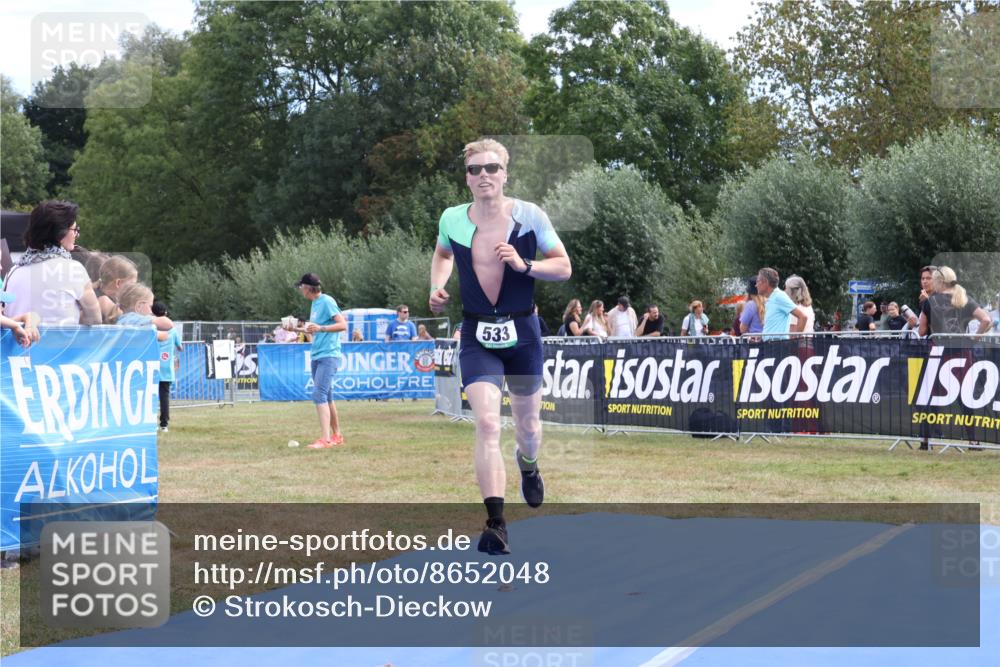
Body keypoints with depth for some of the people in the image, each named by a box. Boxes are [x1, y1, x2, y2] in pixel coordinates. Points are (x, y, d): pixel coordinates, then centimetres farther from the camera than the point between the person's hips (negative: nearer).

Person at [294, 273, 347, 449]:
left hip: (328, 355, -9)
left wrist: (320, 328, -25)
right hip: (316, 355, 9)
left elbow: (343, 325, -17)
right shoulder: (315, 303, 16)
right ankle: (336, 435, 23)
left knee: (319, 395, -17)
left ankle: (325, 439, -20)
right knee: (326, 397, 14)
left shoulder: (327, 301, -11)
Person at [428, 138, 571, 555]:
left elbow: (564, 267, -1)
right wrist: (437, 287, 3)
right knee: (487, 423, -17)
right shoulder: (452, 219, -2)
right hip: (476, 335, 0)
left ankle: (527, 463, 53)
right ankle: (495, 522, -20)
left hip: (522, 332, 1)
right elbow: (442, 254, 21)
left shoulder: (529, 216, -7)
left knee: (528, 425, 15)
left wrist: (524, 265, -17)